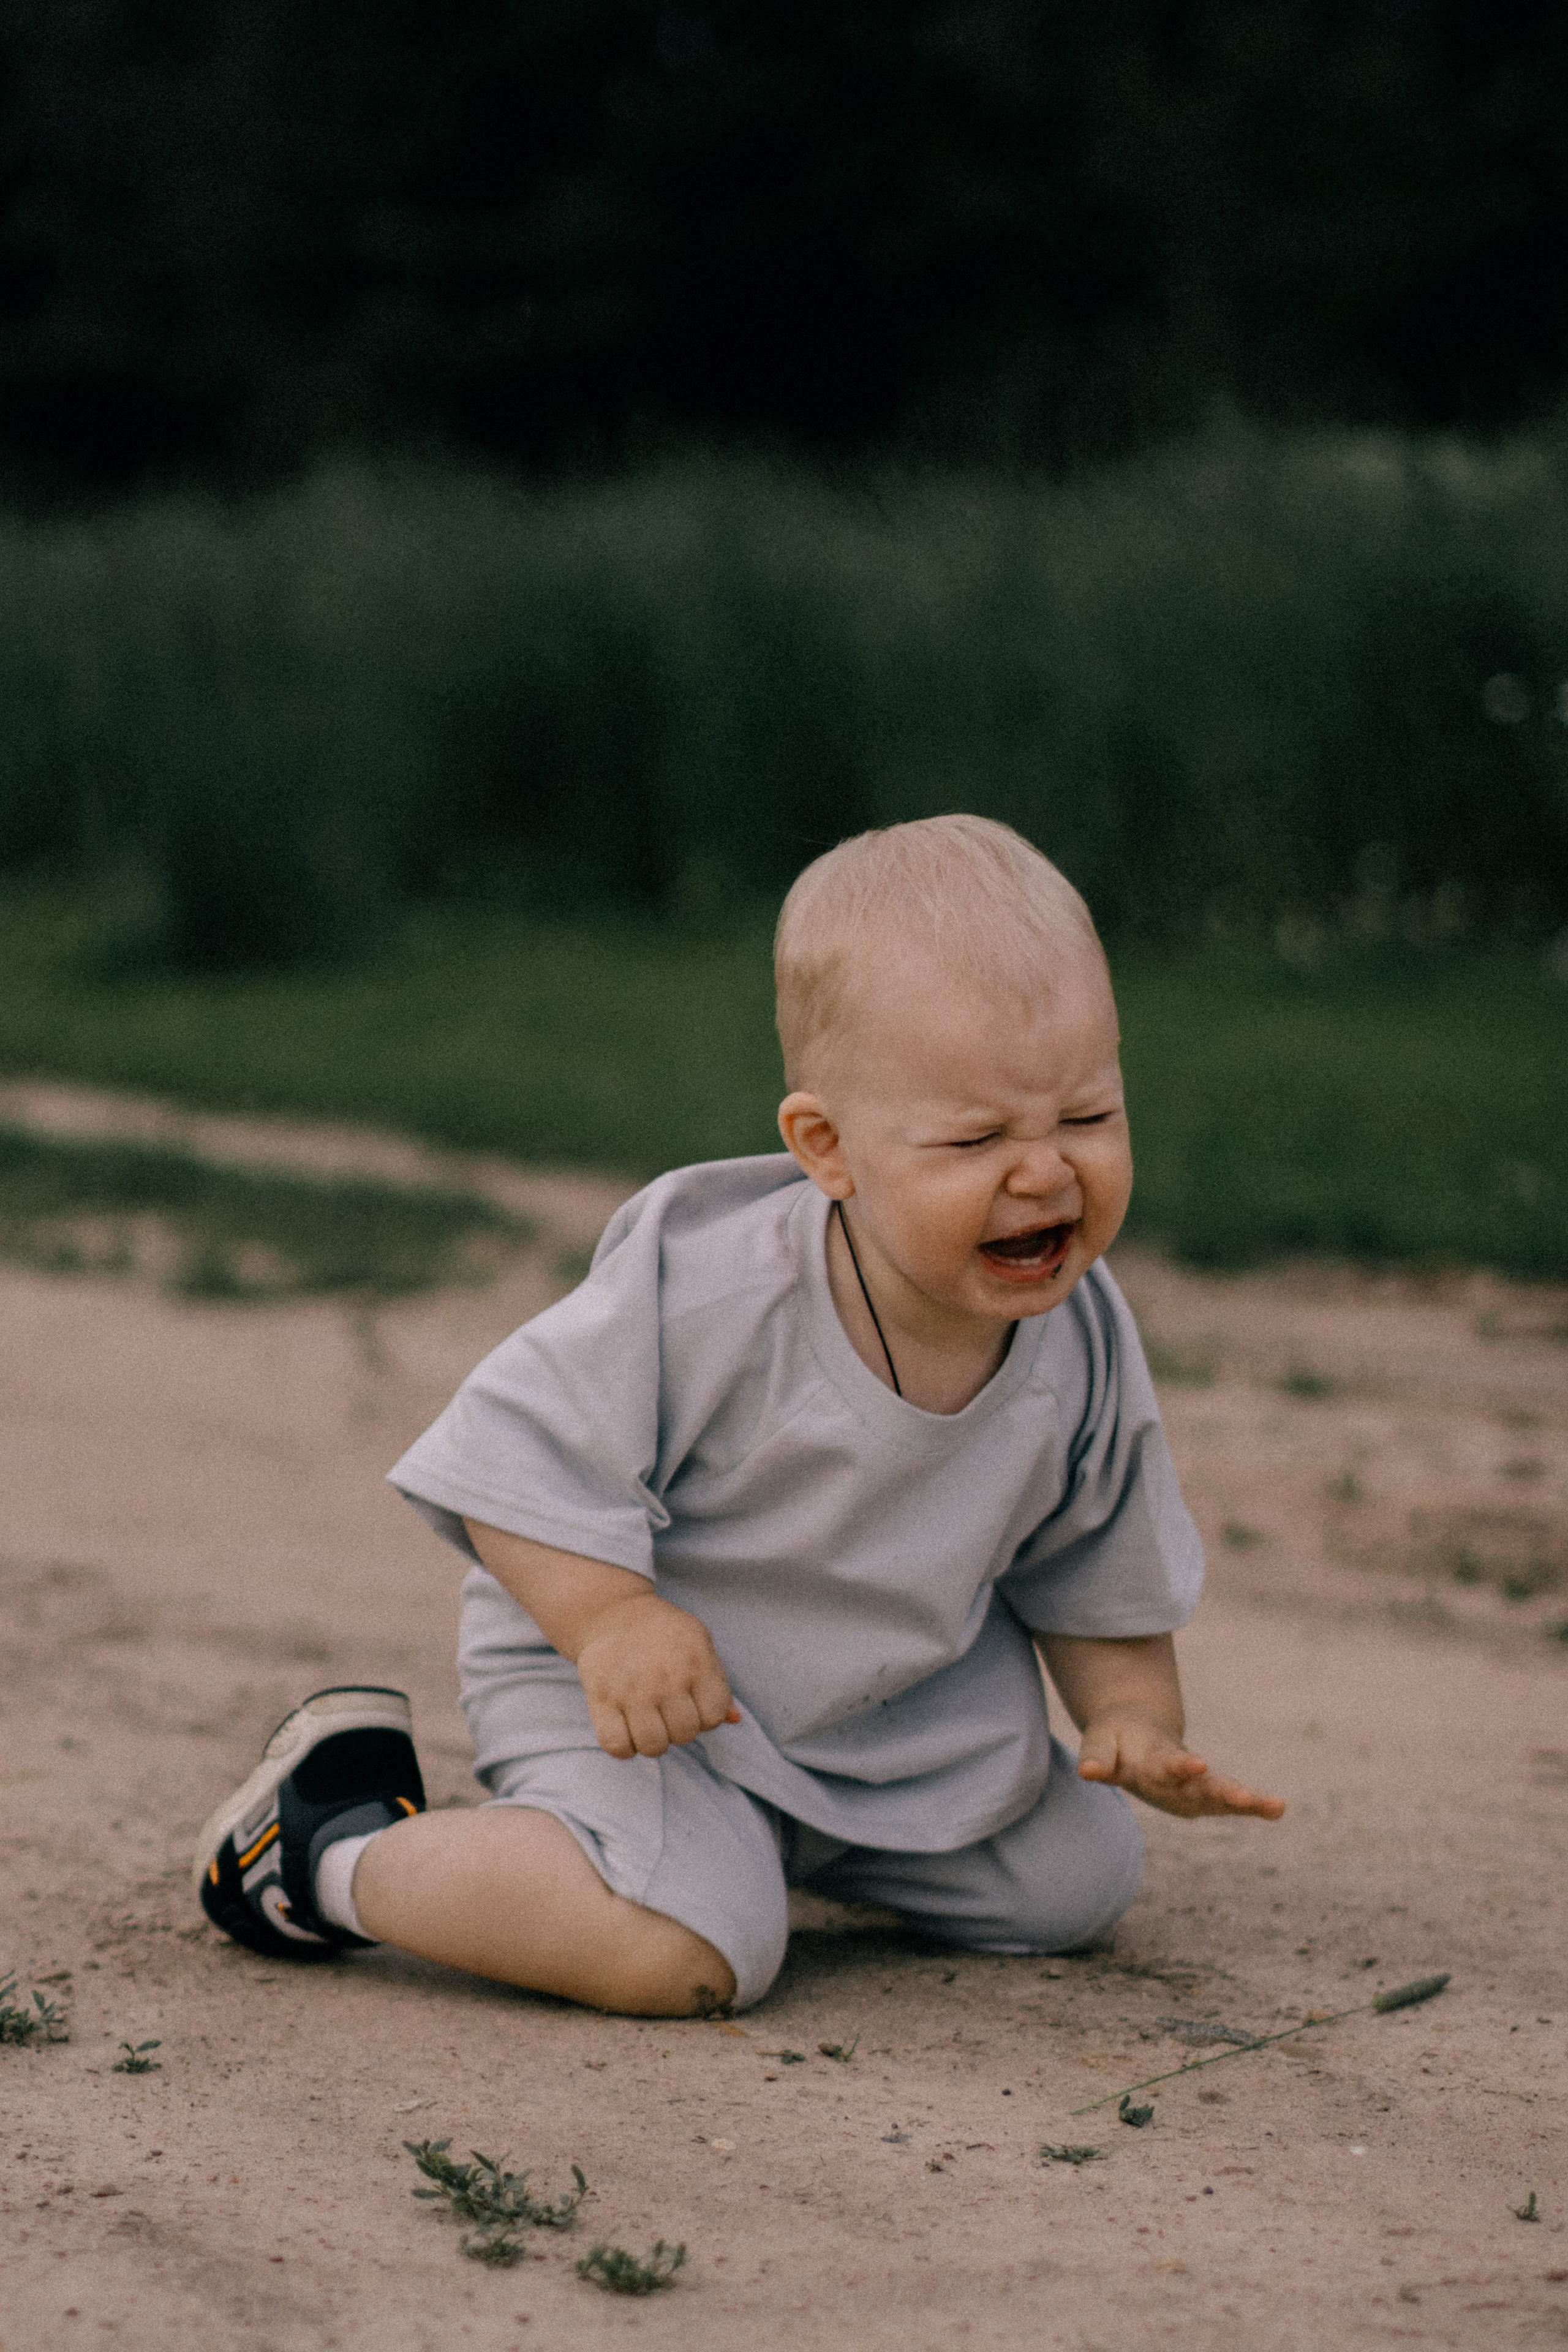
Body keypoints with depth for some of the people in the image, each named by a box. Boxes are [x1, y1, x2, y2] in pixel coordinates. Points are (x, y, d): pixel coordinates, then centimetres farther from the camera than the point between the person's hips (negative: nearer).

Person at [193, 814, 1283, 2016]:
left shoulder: (1085, 1351, -13)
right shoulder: (705, 1290, -32)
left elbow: (1100, 1578, 4)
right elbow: (519, 1445, -24)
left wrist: (1136, 1719, -11)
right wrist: (611, 1618, -35)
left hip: (901, 1700, 7)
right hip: (613, 1674, -7)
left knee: (1078, 1881, 11)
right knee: (691, 1948, -29)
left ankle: (784, 1832, 32)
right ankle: (336, 1847, -7)